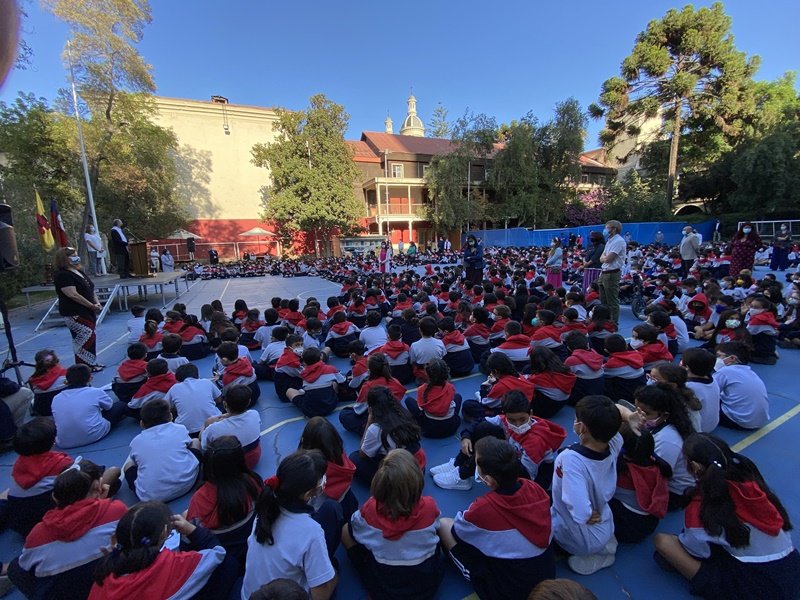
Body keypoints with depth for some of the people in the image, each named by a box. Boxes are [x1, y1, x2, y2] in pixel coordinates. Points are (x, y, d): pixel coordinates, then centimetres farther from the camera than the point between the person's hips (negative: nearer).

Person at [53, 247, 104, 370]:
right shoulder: (62, 275, -15)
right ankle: (86, 366, 0)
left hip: (88, 311, 9)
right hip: (74, 314, -9)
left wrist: (97, 302, 3)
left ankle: (91, 363, 24)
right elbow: (73, 295, -22)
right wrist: (92, 305, -16)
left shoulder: (80, 272, 14)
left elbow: (90, 289, 18)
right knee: (87, 337, -10)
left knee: (89, 337, 14)